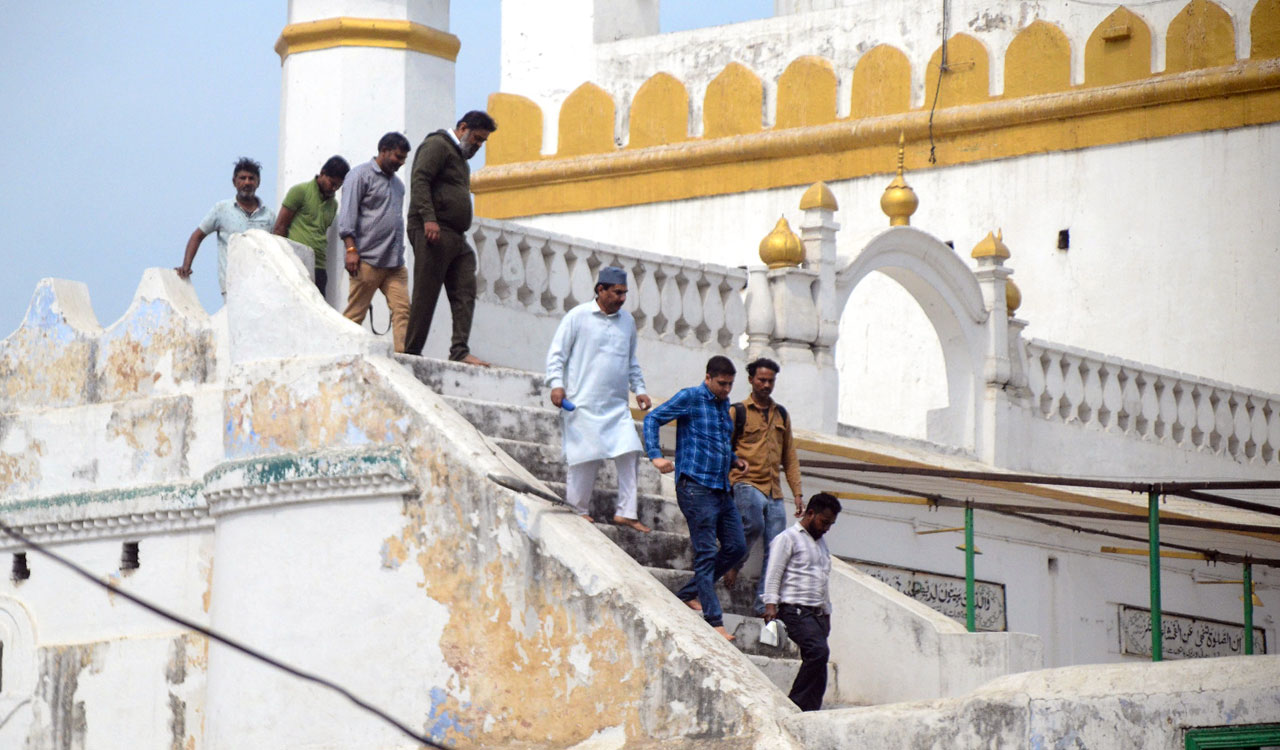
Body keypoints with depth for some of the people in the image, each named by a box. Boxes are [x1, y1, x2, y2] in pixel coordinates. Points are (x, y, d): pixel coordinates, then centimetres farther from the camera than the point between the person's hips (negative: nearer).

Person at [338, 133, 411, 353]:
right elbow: (347, 214, -7)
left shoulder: (397, 183, 23)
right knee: (354, 314, -4)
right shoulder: (361, 175, 1)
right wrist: (351, 249, -16)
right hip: (368, 260, -7)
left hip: (394, 261, 7)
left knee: (402, 309, -8)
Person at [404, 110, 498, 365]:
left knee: (465, 293, -3)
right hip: (432, 230, -10)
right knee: (425, 295, -9)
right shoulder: (437, 145, -2)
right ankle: (411, 353, -7)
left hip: (456, 238, 10)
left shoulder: (459, 157, 29)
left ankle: (460, 351, -10)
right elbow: (420, 180, -15)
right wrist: (428, 218, -25)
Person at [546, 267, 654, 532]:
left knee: (628, 453, -4)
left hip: (617, 404, 5)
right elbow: (556, 353, -1)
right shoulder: (578, 316, -2)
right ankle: (578, 508, 9)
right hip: (584, 402, -5)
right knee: (587, 455, -6)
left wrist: (639, 389, 17)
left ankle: (626, 512, 0)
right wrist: (556, 383, -13)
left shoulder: (627, 320, 14)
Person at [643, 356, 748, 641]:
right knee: (706, 553, -9)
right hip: (695, 486, -8)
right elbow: (652, 419, -6)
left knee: (736, 547, 7)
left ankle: (689, 594, 20)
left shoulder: (724, 404, 18)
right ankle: (714, 621, -9)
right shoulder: (690, 398, -3)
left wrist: (734, 460, 12)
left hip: (721, 489, 8)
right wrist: (655, 456, -19)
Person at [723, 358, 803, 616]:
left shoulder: (781, 415, 19)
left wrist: (797, 493, 14)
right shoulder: (737, 412, 5)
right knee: (754, 523, -33)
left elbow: (790, 458, 23)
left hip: (774, 491, 5)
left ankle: (762, 603, -1)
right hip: (746, 483, -5)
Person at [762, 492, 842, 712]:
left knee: (816, 660, -2)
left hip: (818, 612, 8)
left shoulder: (820, 543, 25)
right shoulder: (788, 538, 1)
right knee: (818, 651, -26)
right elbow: (773, 575, -6)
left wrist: (827, 614, 25)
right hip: (795, 609, -8)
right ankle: (797, 706, -21)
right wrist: (771, 605, -16)